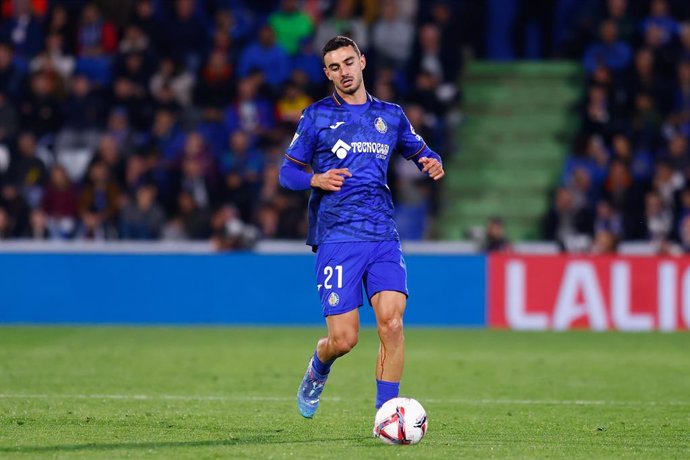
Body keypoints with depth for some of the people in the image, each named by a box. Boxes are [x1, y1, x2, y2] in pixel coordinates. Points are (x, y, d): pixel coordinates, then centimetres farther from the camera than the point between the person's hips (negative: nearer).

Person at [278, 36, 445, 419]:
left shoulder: (390, 115, 14)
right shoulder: (317, 116, 6)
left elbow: (421, 152, 25)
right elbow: (287, 172, 9)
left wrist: (433, 164, 0)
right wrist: (316, 180, -13)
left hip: (384, 236, 2)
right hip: (337, 239, -2)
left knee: (392, 323, -16)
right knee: (344, 338, -7)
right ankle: (317, 372, 29)